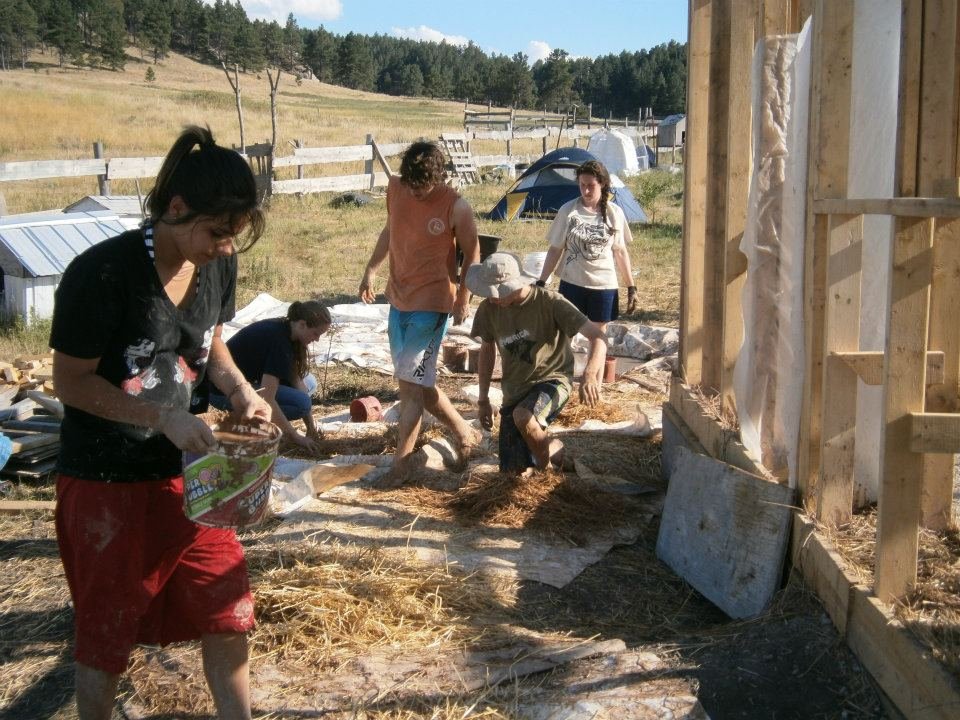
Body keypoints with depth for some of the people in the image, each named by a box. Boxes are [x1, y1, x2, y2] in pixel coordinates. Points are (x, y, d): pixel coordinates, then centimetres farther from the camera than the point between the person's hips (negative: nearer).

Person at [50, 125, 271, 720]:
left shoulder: (218, 266, -6)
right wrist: (164, 418, -25)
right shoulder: (102, 273, -24)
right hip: (106, 478, -5)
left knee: (227, 608, 10)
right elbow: (71, 381, -17)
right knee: (107, 632, 11)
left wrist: (240, 389, -7)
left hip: (185, 468, 5)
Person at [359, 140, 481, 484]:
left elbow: (472, 254, -4)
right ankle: (464, 431, 31)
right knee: (416, 379, 14)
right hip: (399, 298, 7)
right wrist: (371, 270, 12)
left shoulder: (456, 207, -16)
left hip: (432, 303, -7)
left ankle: (401, 462, 0)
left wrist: (463, 298, -3)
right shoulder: (395, 188, -1)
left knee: (410, 381, -9)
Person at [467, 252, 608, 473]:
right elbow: (487, 350, 12)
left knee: (522, 416, -38)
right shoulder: (489, 309, -7)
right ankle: (549, 449, 31)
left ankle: (552, 451, -6)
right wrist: (483, 400, 13)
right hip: (514, 389, 5)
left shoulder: (549, 302, -20)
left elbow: (598, 336, -26)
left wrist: (589, 375, -44)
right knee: (512, 471, -2)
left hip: (552, 380, -5)